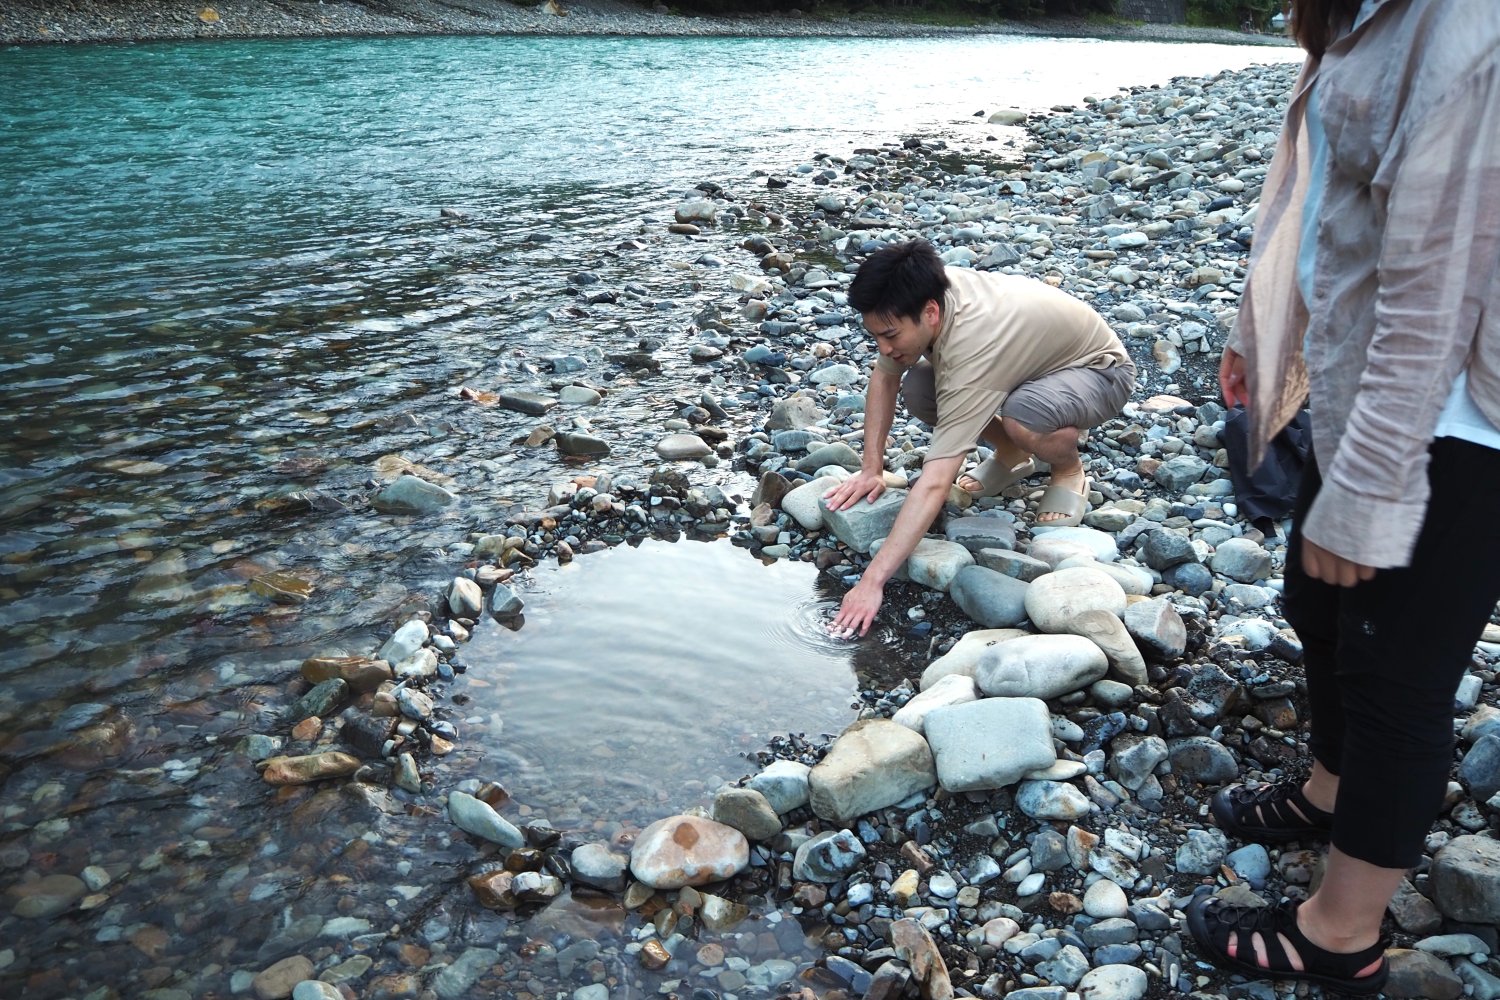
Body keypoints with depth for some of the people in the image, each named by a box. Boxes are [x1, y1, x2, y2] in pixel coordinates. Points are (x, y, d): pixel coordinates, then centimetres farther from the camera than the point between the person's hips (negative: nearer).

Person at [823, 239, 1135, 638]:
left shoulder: (971, 351, -42)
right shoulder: (922, 294, -22)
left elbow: (934, 485, -46)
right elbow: (884, 377, -4)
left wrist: (872, 582, -48)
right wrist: (871, 469, -11)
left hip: (1099, 369, -7)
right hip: (1033, 351, 7)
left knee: (1023, 417, -40)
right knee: (916, 390, -16)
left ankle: (1069, 471, -5)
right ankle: (1012, 455, 10)